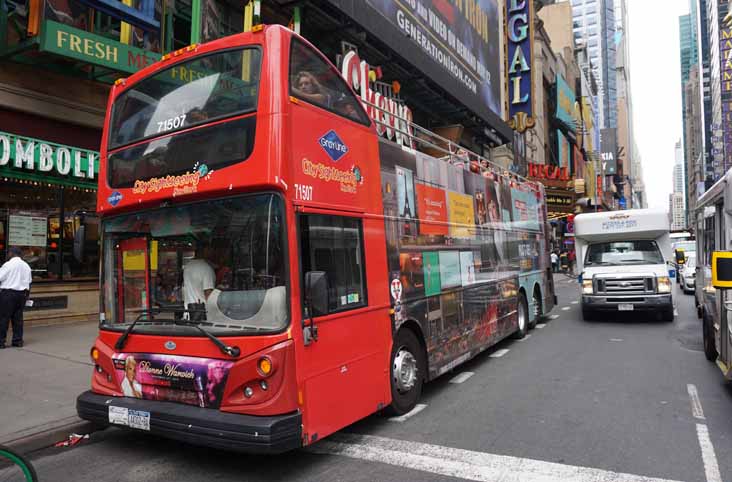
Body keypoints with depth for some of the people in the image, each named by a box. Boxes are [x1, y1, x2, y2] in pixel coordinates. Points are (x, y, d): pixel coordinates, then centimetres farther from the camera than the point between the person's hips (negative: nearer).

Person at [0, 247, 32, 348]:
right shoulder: (26, 266, 10)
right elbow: (29, 282, 16)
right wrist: (27, 295, 23)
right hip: (22, 294, 6)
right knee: (18, 317, 10)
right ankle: (18, 340, 13)